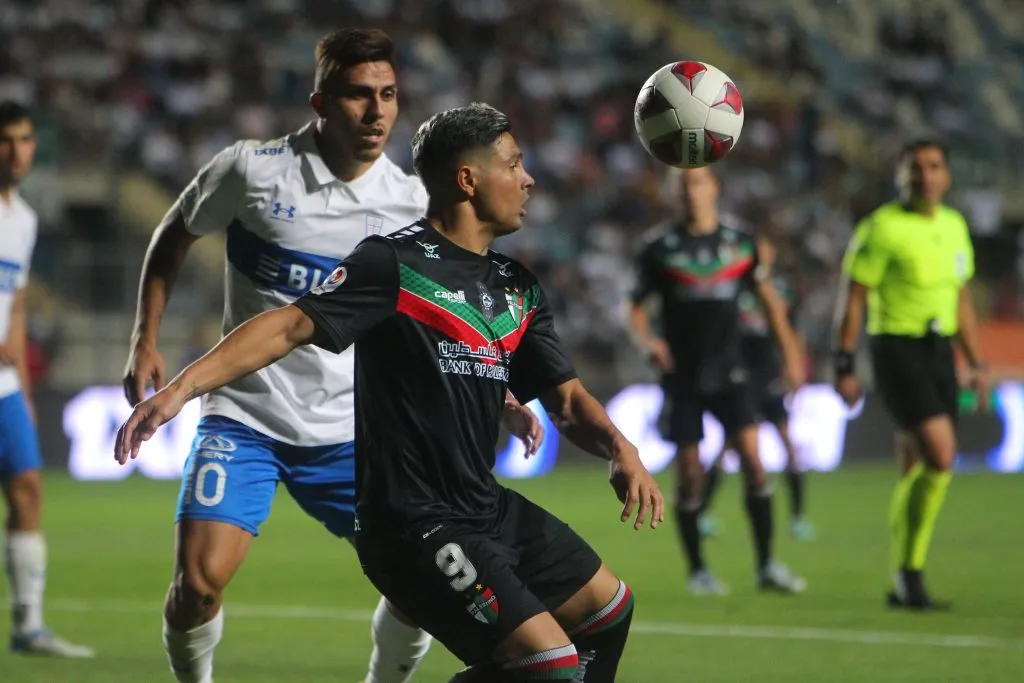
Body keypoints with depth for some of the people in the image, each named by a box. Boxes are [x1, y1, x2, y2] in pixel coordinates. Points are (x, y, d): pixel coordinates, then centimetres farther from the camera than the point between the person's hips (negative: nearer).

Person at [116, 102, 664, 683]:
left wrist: (622, 452, -10)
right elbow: (293, 326, -20)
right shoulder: (394, 264, -13)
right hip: (415, 525, -9)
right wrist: (183, 386, -32)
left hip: (490, 510, 9)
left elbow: (566, 397, 11)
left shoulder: (521, 290, 12)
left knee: (609, 609, 24)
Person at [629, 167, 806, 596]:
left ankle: (767, 565, -5)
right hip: (682, 376, -1)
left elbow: (768, 299, 15)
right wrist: (648, 341, -17)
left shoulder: (739, 244, 5)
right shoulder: (660, 249, 0)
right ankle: (696, 569, 13)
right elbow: (636, 307, 3)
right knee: (689, 472, 0)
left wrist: (790, 353, 11)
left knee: (752, 456, -11)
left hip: (728, 371, 1)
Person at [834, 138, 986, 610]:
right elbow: (854, 298, -7)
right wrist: (845, 364, -11)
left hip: (939, 350, 7)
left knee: (918, 469, 10)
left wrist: (976, 363, 19)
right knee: (940, 455, -19)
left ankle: (904, 585, 18)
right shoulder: (882, 227, -8)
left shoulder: (954, 226, 13)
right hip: (898, 350, -7)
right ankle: (909, 572, -8)